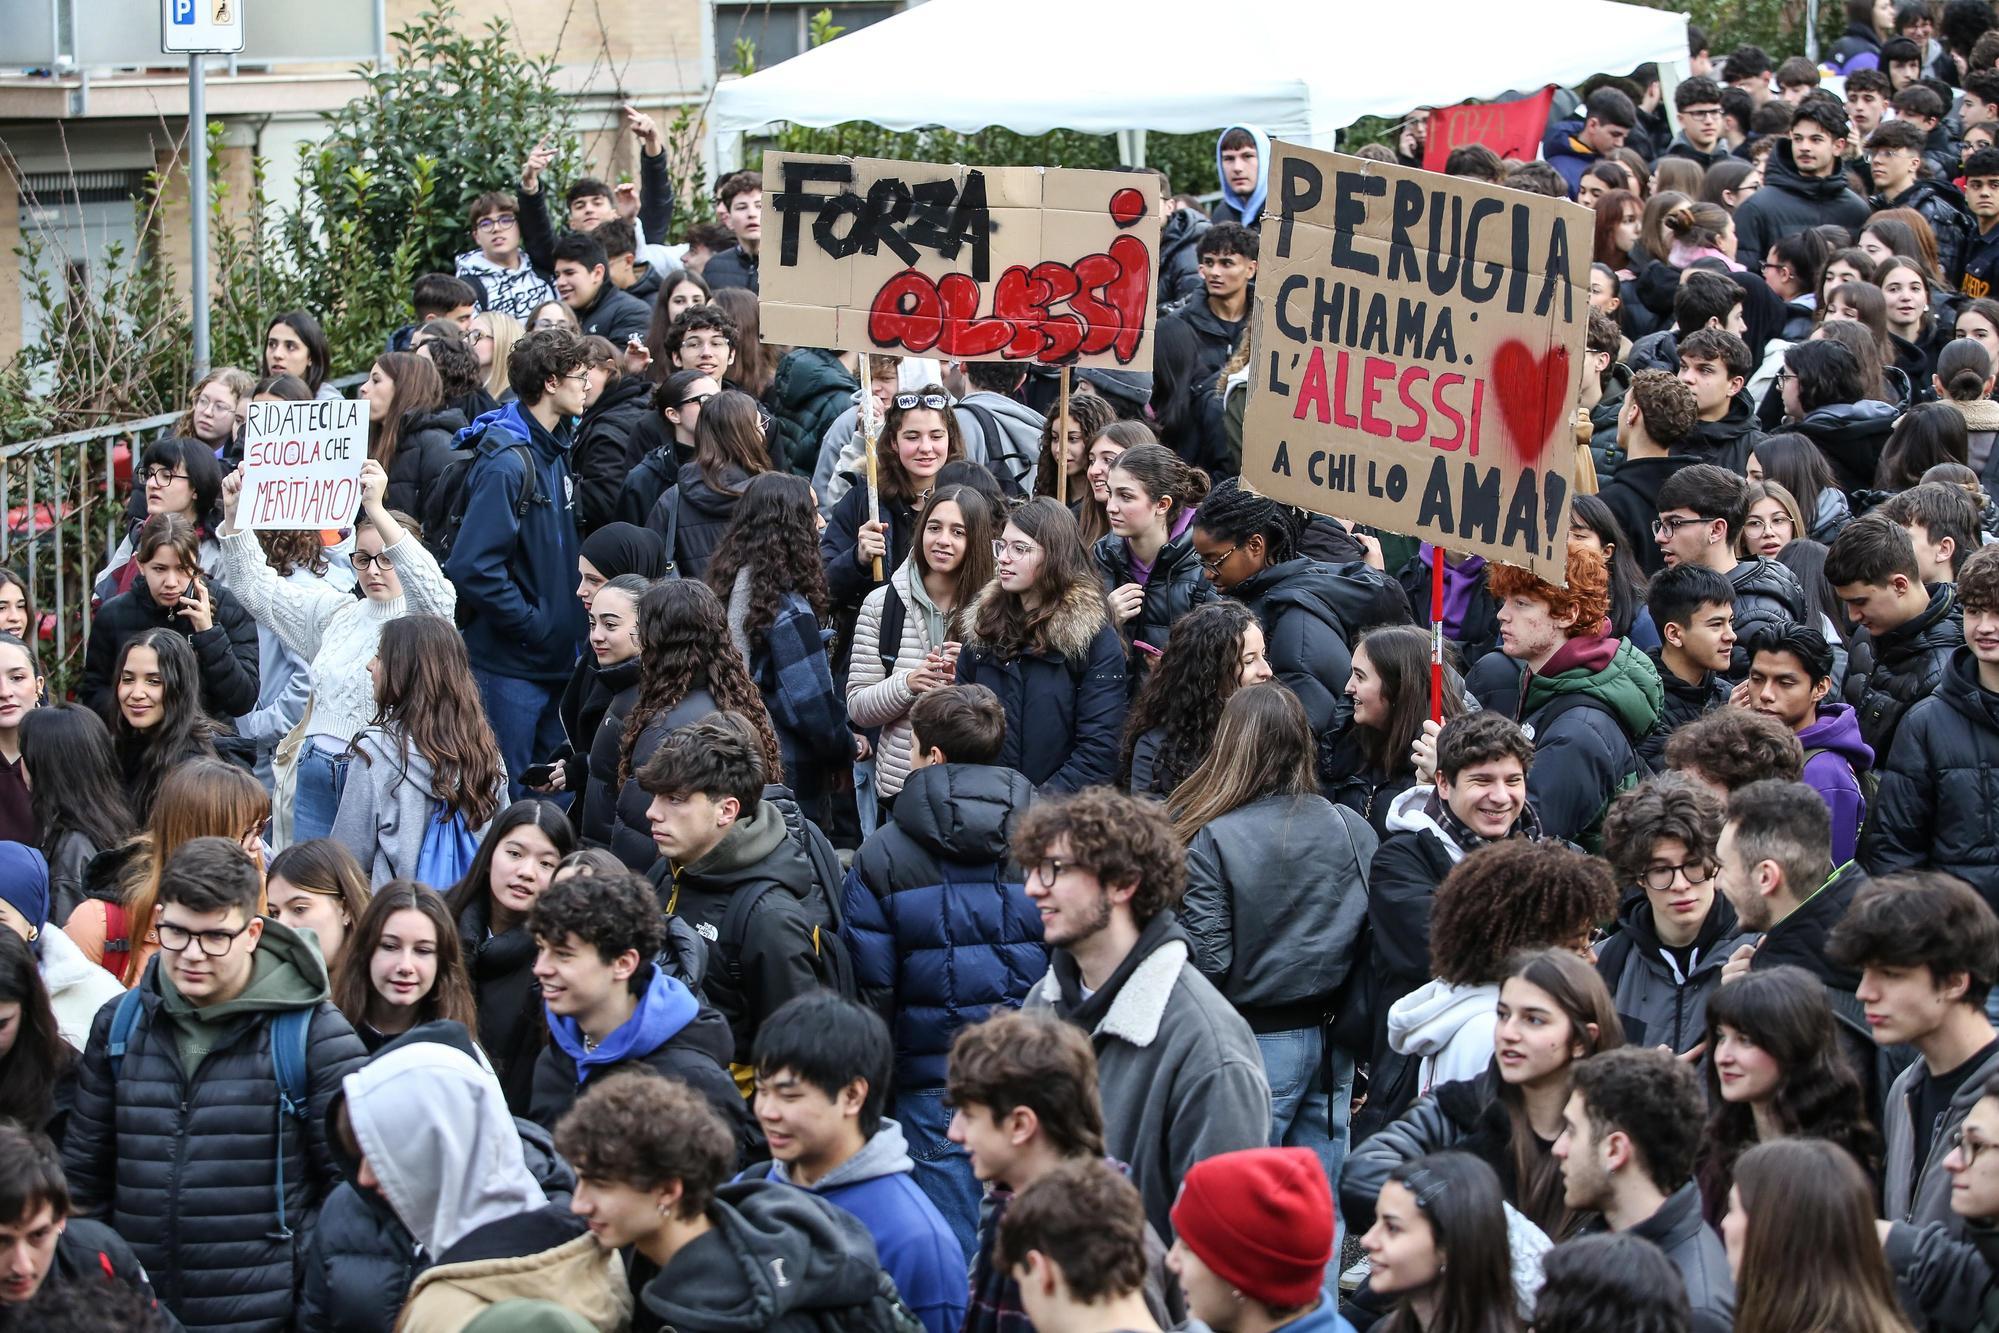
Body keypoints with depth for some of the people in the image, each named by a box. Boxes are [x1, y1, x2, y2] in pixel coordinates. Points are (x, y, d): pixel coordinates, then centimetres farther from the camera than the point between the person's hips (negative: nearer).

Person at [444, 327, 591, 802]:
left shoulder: (555, 451, 11)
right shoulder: (506, 462, -18)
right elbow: (474, 566, -25)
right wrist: (533, 625, -19)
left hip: (556, 659, 9)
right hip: (510, 663, -9)